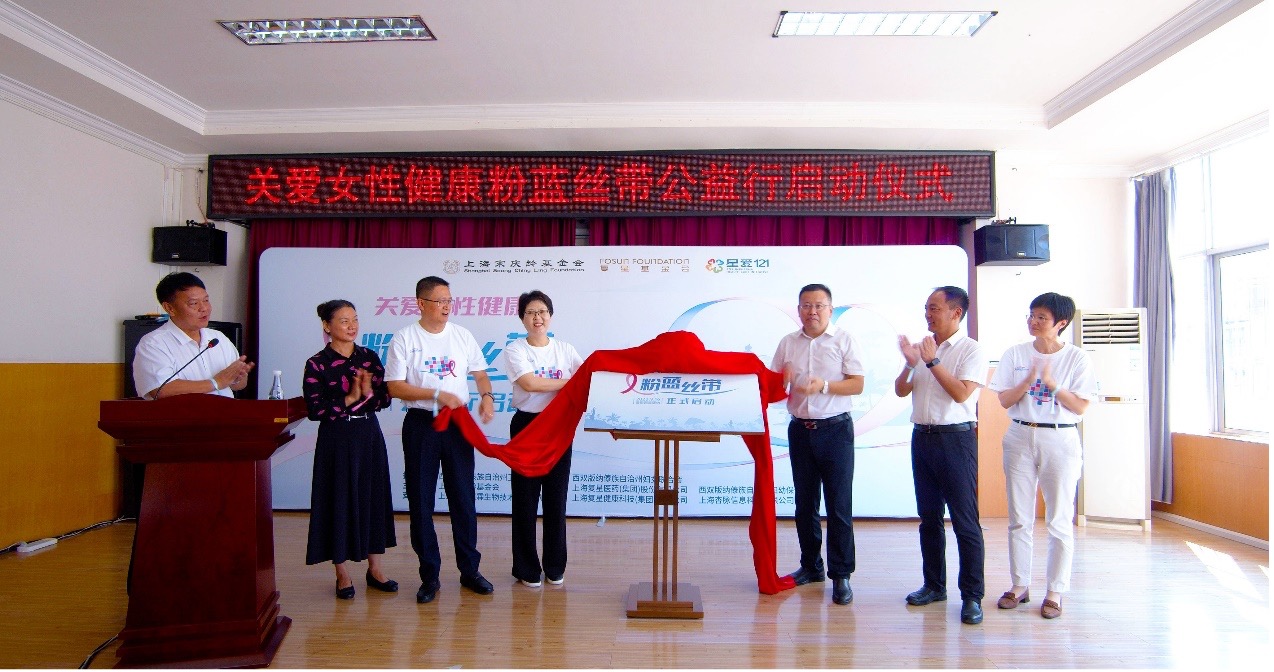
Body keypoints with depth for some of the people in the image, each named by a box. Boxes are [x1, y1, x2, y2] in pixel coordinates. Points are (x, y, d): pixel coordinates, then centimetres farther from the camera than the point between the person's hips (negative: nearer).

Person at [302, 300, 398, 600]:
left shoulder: (369, 357, 5)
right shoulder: (317, 364, -6)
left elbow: (385, 397, 3)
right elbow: (315, 409, -11)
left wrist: (369, 393, -16)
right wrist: (349, 399, -16)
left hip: (369, 435, 4)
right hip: (336, 440, -4)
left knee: (374, 497, 9)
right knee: (339, 501, 3)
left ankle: (374, 568, 22)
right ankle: (342, 573, 17)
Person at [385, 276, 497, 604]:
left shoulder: (462, 335, 6)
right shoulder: (405, 338, -4)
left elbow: (479, 372, 14)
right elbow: (395, 387, -8)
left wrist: (486, 396, -6)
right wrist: (437, 395, -18)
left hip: (458, 424, 2)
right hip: (421, 424, -2)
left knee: (463, 498, 7)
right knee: (421, 502, 4)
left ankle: (470, 569, 18)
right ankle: (429, 575, 16)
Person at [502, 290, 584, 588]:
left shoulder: (565, 349, 7)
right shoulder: (515, 350, -3)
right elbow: (529, 383, -18)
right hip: (526, 426, -2)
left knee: (556, 499, 8)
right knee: (525, 499, 4)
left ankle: (555, 567, 21)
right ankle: (527, 569, 16)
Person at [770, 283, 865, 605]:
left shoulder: (843, 340, -1)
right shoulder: (788, 343, 9)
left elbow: (857, 384, -8)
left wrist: (824, 386, -22)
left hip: (835, 429, -4)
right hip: (800, 430, 4)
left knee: (839, 505, -2)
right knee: (804, 503, 11)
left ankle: (841, 574, 6)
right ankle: (811, 566, 23)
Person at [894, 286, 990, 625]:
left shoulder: (971, 350, -5)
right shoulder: (923, 347, 11)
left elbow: (962, 393, -17)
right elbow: (901, 391, 9)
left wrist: (932, 361, -16)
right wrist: (909, 364, -8)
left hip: (955, 438, -6)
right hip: (922, 436, 6)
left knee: (965, 520, -3)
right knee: (929, 516, 13)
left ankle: (972, 596, 6)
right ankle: (934, 585, 25)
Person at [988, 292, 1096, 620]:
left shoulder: (1077, 358, -2)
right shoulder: (1015, 354, 4)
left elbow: (1080, 406, -6)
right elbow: (1004, 400, 0)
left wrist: (1051, 383, -18)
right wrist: (1028, 380, -16)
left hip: (1060, 440, -2)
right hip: (1020, 437, 2)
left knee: (1059, 521, 2)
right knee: (1019, 519, 7)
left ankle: (1055, 591, 13)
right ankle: (1020, 585, 19)